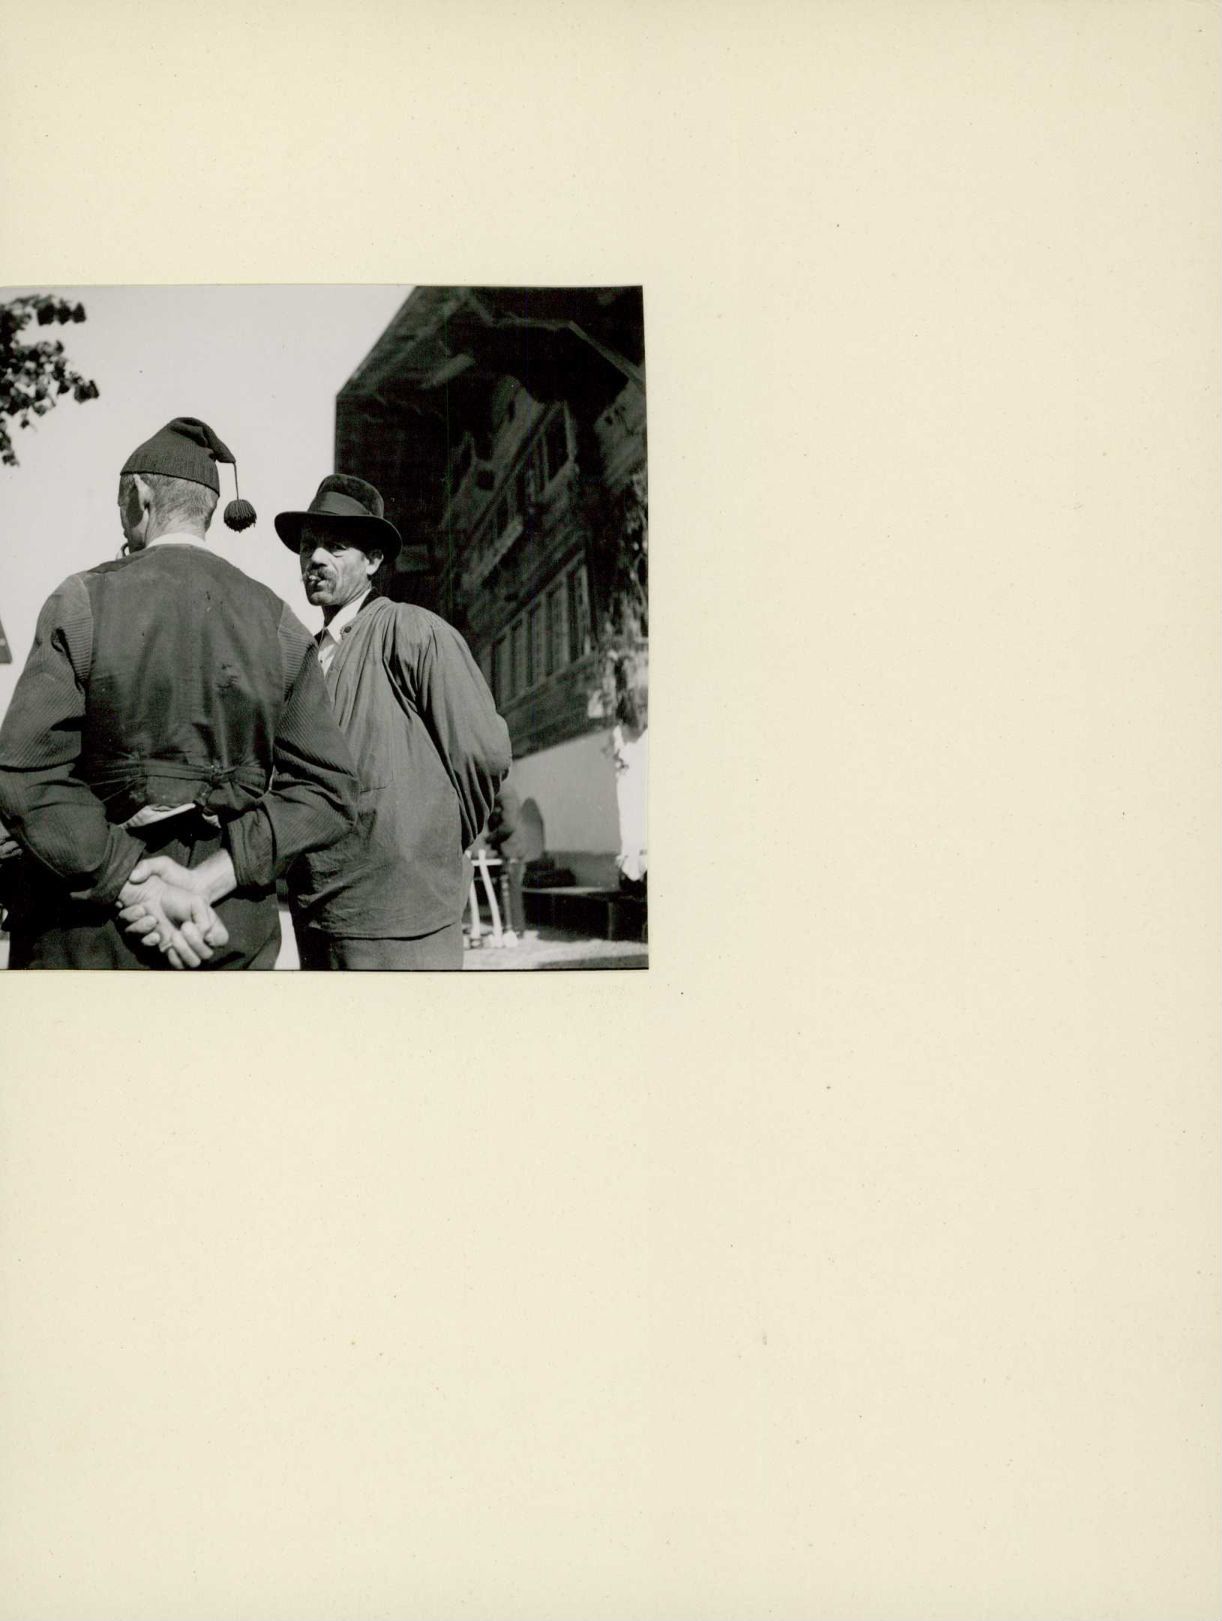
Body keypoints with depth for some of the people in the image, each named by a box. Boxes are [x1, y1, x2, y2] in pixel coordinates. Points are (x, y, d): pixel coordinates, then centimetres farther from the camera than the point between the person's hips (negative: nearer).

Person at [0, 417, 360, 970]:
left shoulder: (83, 602, -4)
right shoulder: (277, 624, 3)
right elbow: (327, 792, -4)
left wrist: (135, 884, -14)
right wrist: (210, 879, -11)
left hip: (91, 934, -2)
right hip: (234, 933, 2)